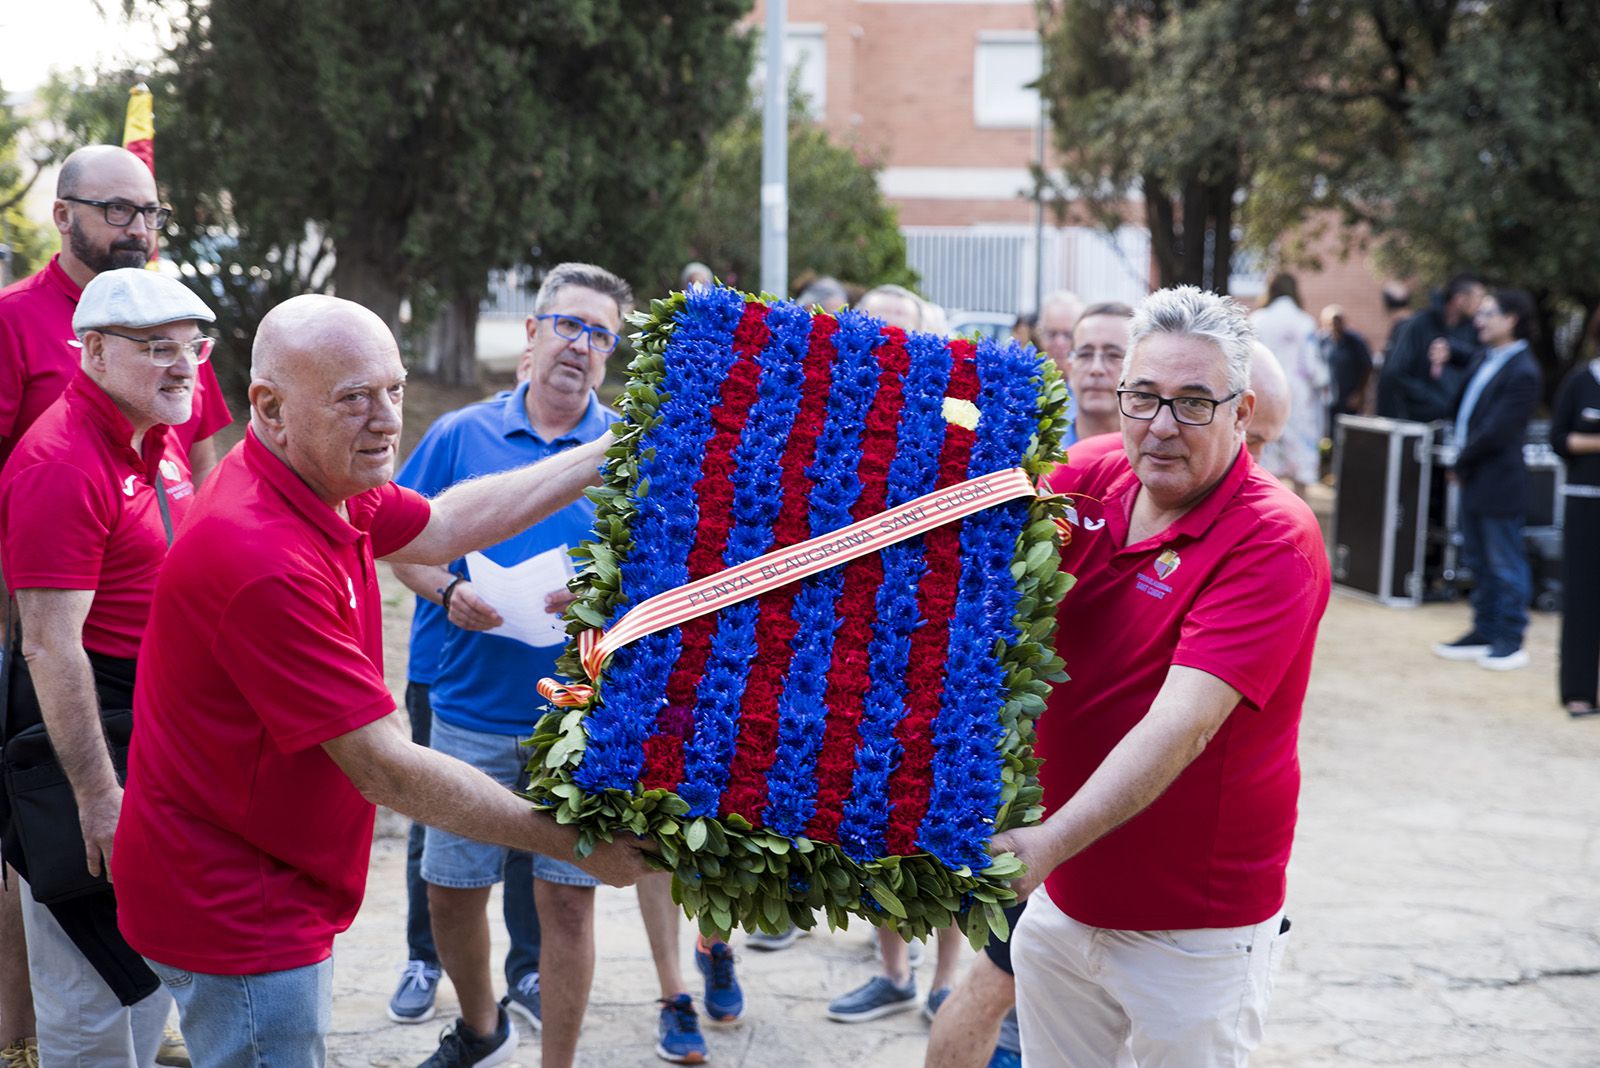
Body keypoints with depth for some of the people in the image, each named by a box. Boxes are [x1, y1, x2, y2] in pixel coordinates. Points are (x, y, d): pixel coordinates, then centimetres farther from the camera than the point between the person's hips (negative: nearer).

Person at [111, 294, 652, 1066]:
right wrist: (576, 844, -23)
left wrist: (604, 456, 14)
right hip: (233, 911, -10)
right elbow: (385, 768, -29)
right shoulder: (262, 561, -32)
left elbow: (441, 524, 16)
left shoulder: (318, 484, -2)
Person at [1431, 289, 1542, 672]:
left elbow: (1495, 432, -20)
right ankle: (1484, 633, 26)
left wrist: (1461, 464, -11)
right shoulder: (1484, 359, 10)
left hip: (1499, 484, -9)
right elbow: (1464, 410, 19)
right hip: (1473, 482, 9)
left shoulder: (1523, 373, -18)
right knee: (1478, 562, 16)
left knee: (1506, 565, 2)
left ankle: (1510, 641, 11)